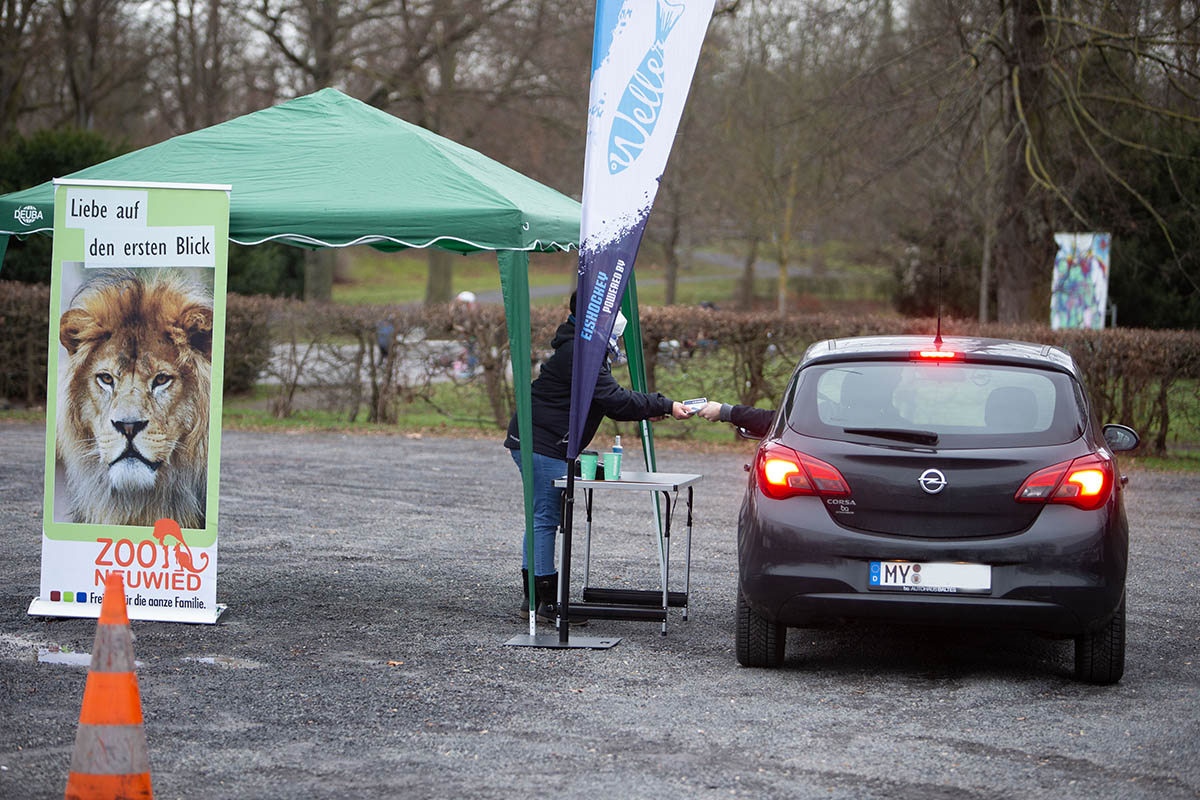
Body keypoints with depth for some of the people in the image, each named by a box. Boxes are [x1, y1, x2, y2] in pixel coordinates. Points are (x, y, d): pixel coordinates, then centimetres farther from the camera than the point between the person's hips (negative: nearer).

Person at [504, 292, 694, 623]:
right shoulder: (576, 353, -20)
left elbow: (609, 402, 19)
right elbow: (614, 399, -22)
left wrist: (645, 412, 5)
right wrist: (665, 406, -17)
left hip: (542, 444, 11)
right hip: (542, 445, -11)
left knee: (543, 517, 12)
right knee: (545, 518, -8)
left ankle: (534, 599, 16)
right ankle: (547, 602, -6)